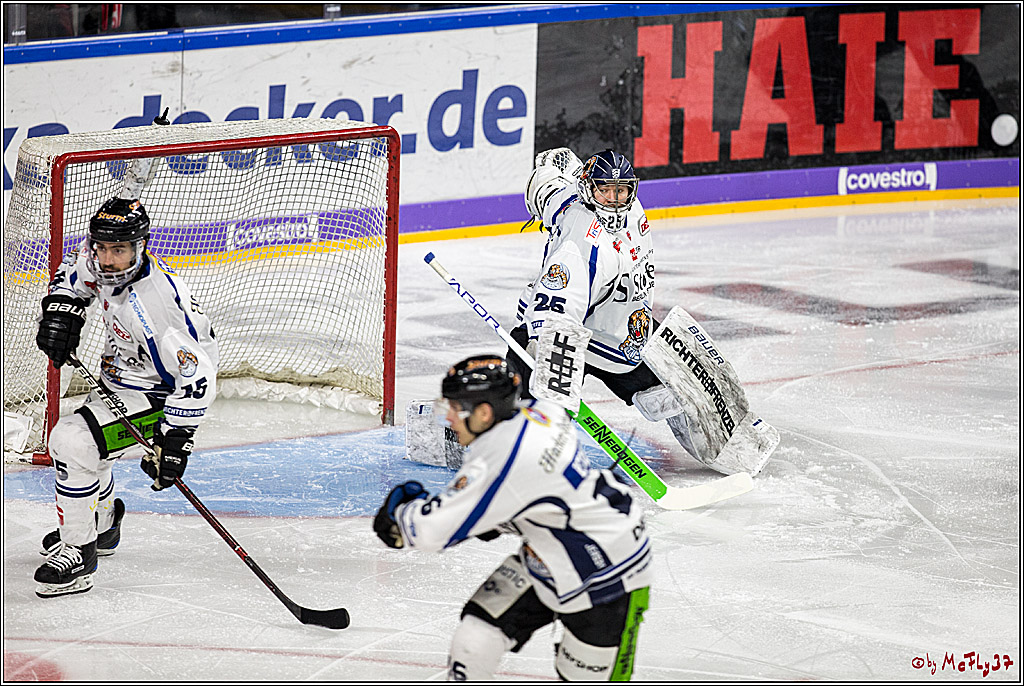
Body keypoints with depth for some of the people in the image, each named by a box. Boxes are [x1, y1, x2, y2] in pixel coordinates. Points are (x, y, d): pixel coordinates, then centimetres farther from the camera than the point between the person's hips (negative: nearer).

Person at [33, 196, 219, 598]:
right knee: (69, 438, 29)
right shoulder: (101, 263, -10)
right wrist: (61, 309, -2)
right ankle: (101, 527, 50)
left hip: (158, 398, -10)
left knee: (72, 444, -23)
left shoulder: (155, 302, -36)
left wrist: (174, 440, -37)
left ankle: (78, 556, -13)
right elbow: (73, 274, 17)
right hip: (122, 385, 10)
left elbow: (196, 375, -37)